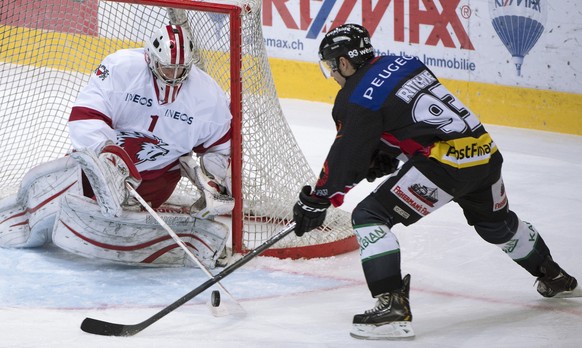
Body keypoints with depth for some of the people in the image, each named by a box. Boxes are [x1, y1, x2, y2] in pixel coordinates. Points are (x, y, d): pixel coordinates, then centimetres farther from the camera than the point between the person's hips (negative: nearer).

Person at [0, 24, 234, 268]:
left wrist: (216, 184, -12)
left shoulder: (209, 97, -10)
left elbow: (221, 146, 5)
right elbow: (84, 117, -25)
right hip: (97, 156, 2)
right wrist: (108, 152, -42)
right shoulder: (120, 67, -19)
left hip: (152, 180, -2)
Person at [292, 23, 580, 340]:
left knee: (368, 217, -5)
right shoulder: (401, 63, 16)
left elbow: (345, 157, -4)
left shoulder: (357, 97, -7)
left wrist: (315, 202, 5)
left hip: (446, 161, -9)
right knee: (496, 223, 35)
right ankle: (556, 279, 55)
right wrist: (385, 158, 20)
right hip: (485, 150, 9)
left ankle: (393, 307, -15)